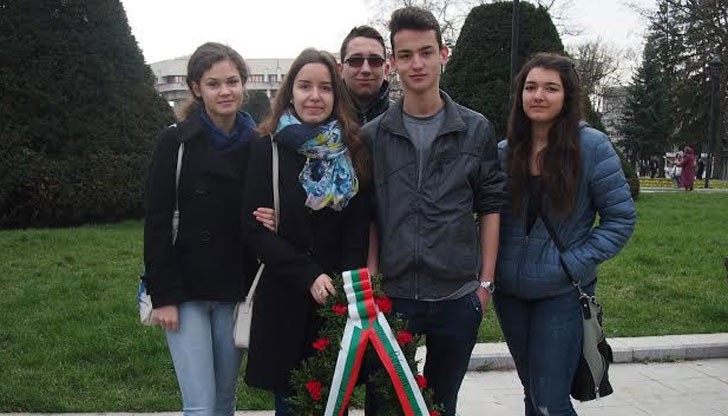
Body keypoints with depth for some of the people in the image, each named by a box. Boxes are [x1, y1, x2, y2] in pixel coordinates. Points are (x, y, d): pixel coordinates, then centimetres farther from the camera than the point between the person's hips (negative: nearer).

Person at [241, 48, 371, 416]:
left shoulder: (353, 151, 6)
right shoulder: (267, 149, 0)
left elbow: (360, 228, 3)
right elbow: (256, 227, -6)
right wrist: (308, 276, -15)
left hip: (340, 298, 2)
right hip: (284, 300, -1)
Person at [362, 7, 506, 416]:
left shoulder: (476, 130, 1)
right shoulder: (373, 135, 1)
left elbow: (491, 207, 5)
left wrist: (486, 281, 1)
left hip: (458, 295, 1)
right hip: (391, 294, 0)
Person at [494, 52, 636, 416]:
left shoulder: (591, 146, -10)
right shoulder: (505, 151, 1)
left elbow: (621, 218, -7)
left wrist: (575, 263, -14)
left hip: (563, 294, -4)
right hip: (510, 293, 4)